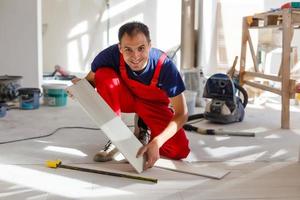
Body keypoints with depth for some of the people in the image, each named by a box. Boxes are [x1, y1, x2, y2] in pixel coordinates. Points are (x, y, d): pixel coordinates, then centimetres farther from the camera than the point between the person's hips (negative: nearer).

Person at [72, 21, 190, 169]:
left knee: (180, 150, -22)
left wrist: (156, 142, -41)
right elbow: (90, 80, -12)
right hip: (125, 98, 1)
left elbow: (181, 114, -28)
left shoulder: (165, 66, -33)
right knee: (104, 75, -32)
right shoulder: (112, 55, -30)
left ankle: (143, 128, 9)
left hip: (154, 104, -1)